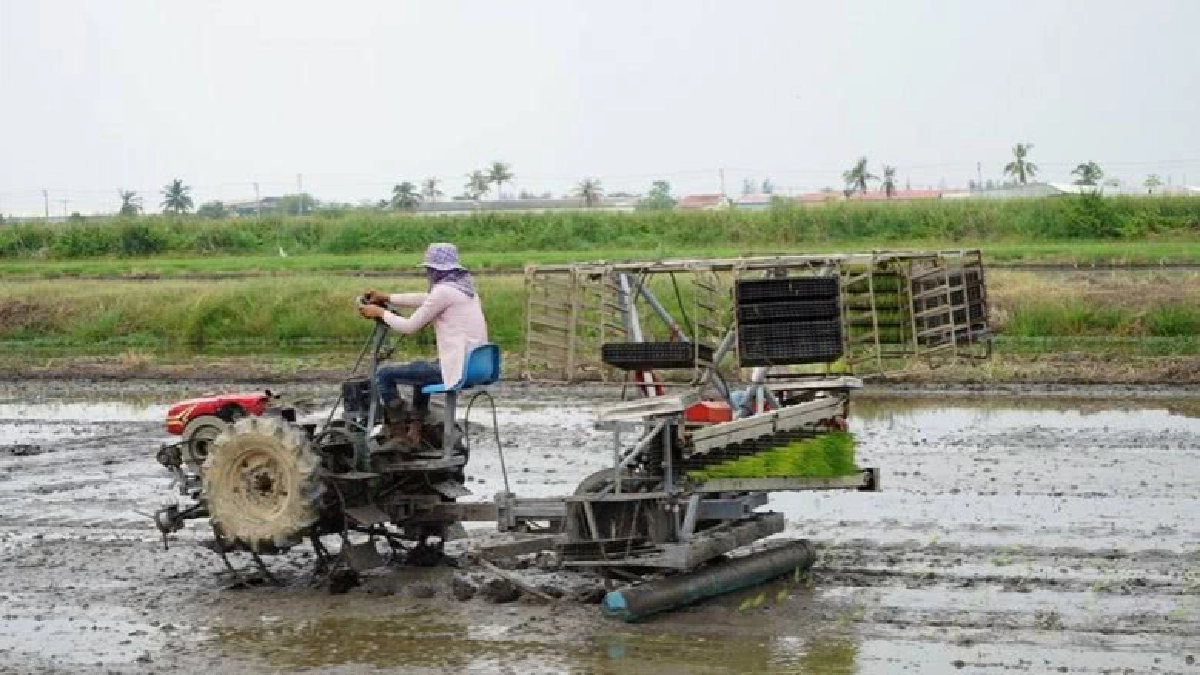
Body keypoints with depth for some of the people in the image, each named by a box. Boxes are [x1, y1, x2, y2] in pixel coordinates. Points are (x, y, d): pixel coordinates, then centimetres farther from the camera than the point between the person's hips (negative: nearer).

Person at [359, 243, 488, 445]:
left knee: (383, 375, -1)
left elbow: (409, 326, -9)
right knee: (420, 367, 38)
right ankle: (415, 429, 36)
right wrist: (387, 298, 25)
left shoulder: (444, 291, -15)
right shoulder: (463, 286, 13)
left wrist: (381, 312, 6)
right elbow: (424, 299, 26)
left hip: (457, 369, -10)